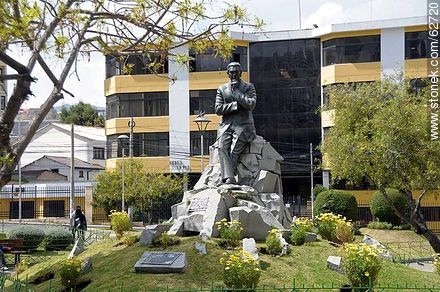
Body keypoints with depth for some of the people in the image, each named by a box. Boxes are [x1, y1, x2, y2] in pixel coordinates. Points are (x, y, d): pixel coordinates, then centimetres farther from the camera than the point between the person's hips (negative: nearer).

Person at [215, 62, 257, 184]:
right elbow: (218, 109, 6)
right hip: (226, 126, 2)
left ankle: (226, 179, -26)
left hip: (243, 126, -2)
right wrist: (235, 105, -5)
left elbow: (250, 104, -8)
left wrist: (236, 91, -5)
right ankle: (229, 178, -37)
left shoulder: (249, 87, 9)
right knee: (222, 147, -27)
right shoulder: (222, 89, 17)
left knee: (234, 151, -25)